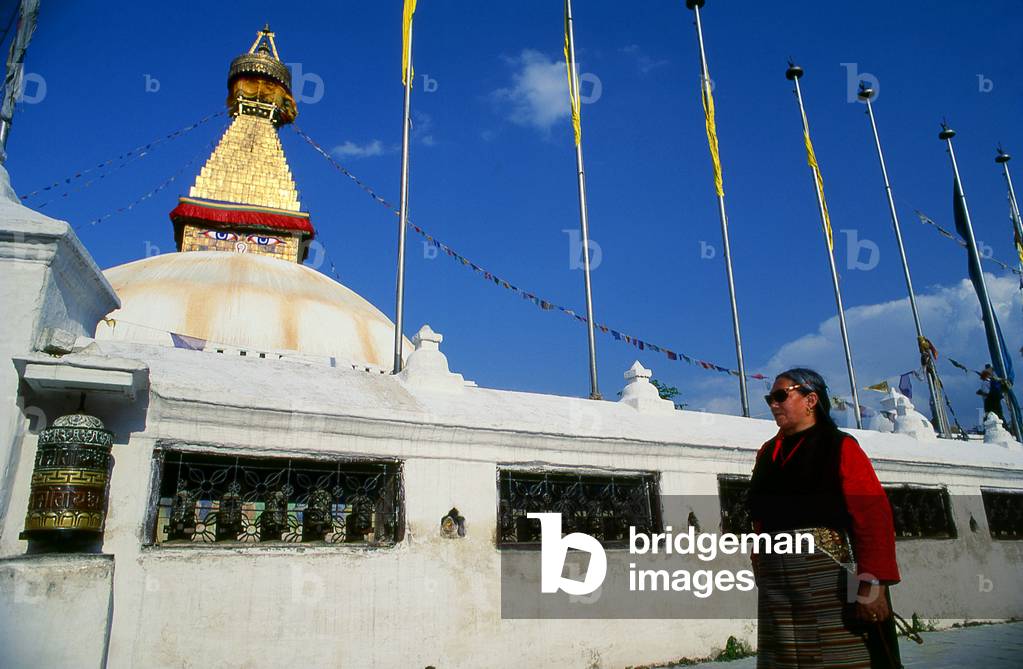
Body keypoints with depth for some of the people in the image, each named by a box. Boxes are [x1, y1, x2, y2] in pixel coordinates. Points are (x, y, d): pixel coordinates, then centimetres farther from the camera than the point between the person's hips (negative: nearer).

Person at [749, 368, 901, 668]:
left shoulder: (840, 446, -1)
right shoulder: (767, 453, 15)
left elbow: (873, 516, -11)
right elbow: (761, 517, 12)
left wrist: (872, 583, -19)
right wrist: (761, 572, 5)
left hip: (830, 572, -5)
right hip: (775, 581, 5)